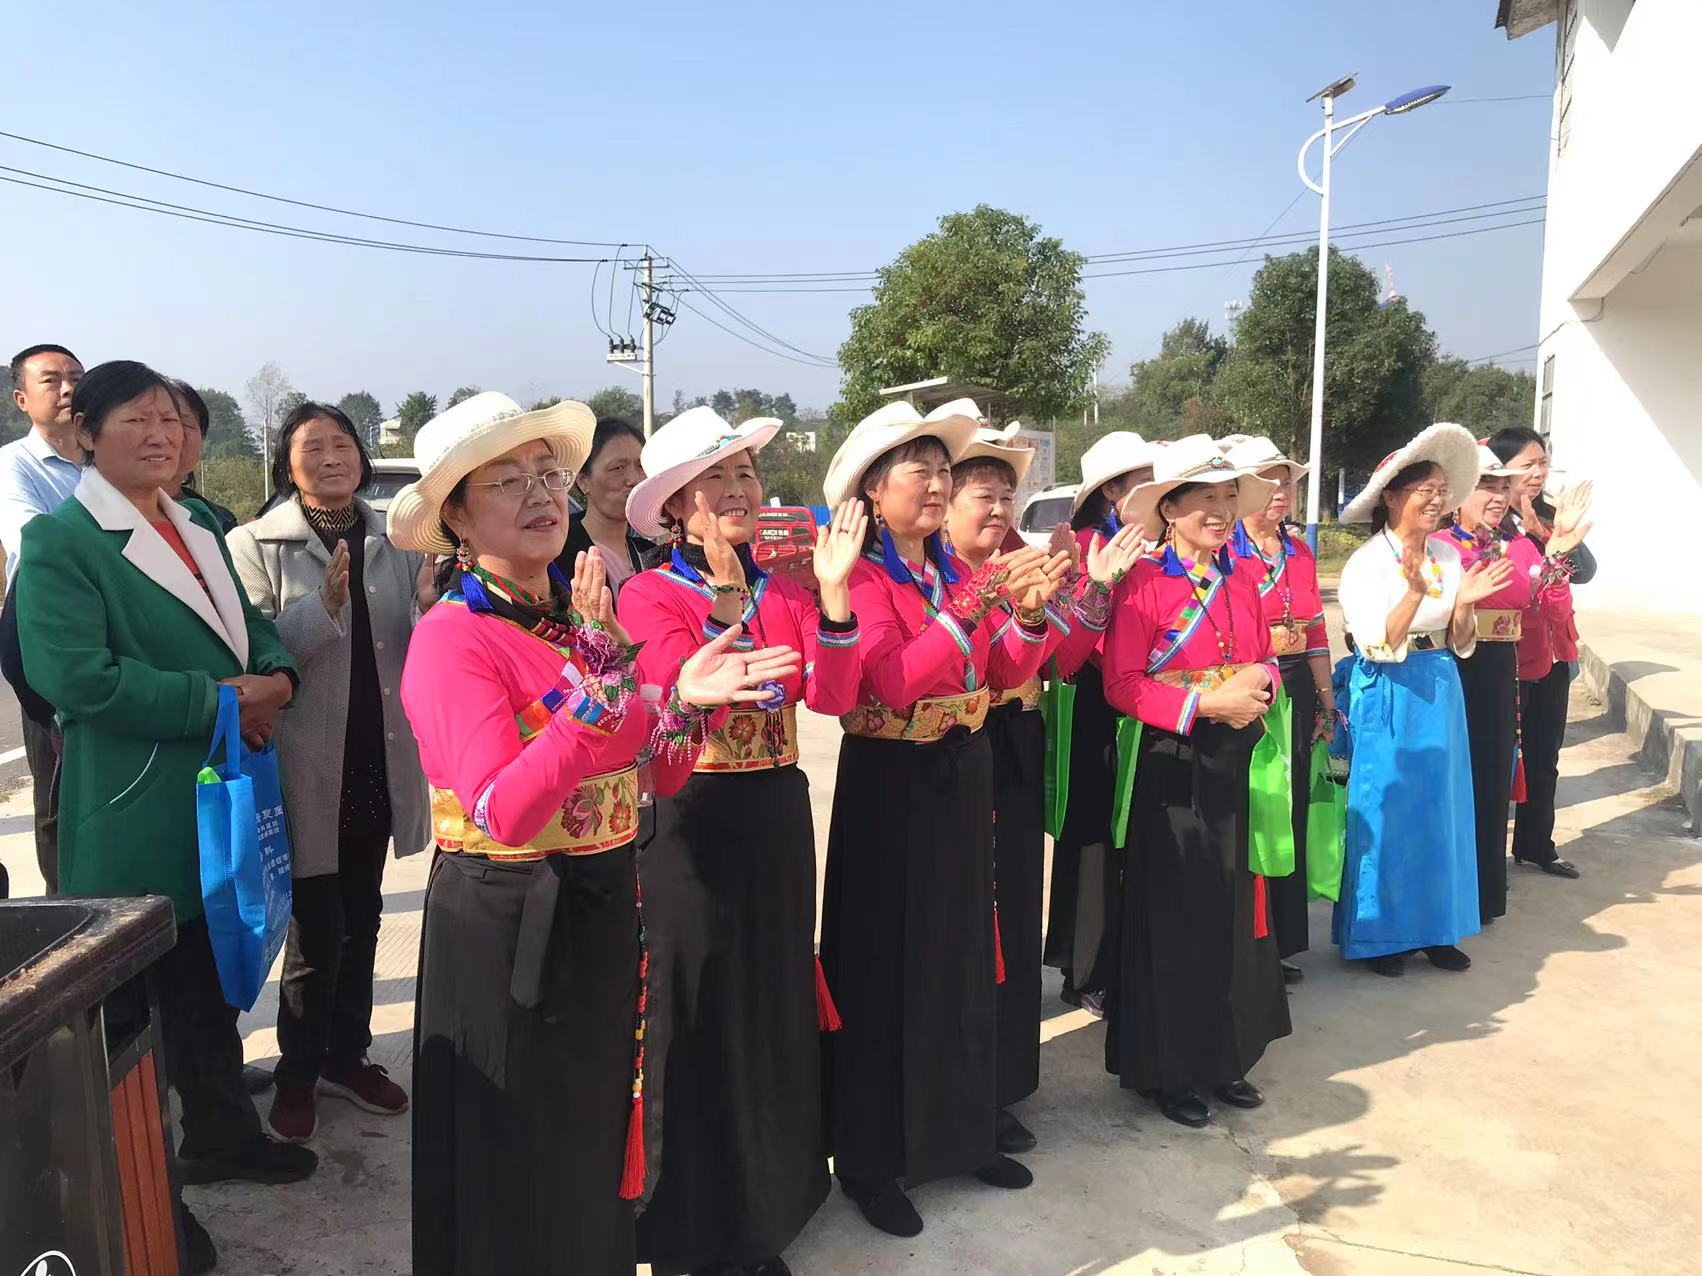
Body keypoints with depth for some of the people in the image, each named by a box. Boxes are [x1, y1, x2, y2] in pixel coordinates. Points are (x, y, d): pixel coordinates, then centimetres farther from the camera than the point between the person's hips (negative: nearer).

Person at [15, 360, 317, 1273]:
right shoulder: (57, 539, -13)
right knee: (128, 1000, 9)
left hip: (221, 796, 7)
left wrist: (275, 675, -7)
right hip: (133, 814, -7)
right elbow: (74, 675, -23)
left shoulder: (201, 527, 11)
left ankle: (220, 1135, 40)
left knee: (212, 983, 21)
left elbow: (248, 624, 16)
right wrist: (221, 701, -22)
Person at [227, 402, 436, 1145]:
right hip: (305, 766, -4)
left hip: (380, 762, 4)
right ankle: (298, 1072, 23)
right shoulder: (255, 545, -6)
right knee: (315, 930, 3)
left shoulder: (395, 543, 5)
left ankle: (347, 1055, 33)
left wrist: (432, 603, -18)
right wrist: (324, 606, -30)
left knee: (361, 919, 16)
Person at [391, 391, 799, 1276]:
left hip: (605, 914, 7)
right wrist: (602, 684, -36)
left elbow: (647, 781, 7)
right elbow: (504, 815, -29)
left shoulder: (583, 614, 4)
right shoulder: (452, 638, -17)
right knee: (520, 1174, 11)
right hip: (506, 930, -6)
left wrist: (684, 701, -11)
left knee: (598, 1141, 23)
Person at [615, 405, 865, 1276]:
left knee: (772, 1012, 16)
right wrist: (725, 604, -35)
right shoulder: (648, 594, -9)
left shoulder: (785, 592, 5)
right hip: (690, 824, -5)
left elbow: (832, 696, -9)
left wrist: (832, 592, -21)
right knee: (697, 1023, 5)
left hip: (776, 823, 6)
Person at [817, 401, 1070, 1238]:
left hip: (962, 777, 7)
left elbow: (1006, 676, 4)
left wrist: (1030, 612, -14)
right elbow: (894, 683, -28)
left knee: (960, 957, 16)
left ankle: (961, 1132, 33)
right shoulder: (859, 579, -14)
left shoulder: (959, 572, 7)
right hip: (889, 785, -7)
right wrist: (979, 601, -32)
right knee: (886, 968, 3)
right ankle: (870, 1160, 19)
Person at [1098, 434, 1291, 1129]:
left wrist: (1257, 688, -8)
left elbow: (1265, 659, 15)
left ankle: (1222, 1058, 31)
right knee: (1171, 916, 4)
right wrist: (1207, 702, -22)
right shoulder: (1144, 582, -11)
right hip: (1169, 765, -6)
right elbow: (1121, 684, -16)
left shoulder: (1243, 579, 8)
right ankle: (1166, 1068, 20)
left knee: (1230, 909, 14)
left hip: (1233, 760, 6)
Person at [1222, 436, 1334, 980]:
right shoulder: (1220, 550, -9)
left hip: (1294, 692, 7)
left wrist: (1325, 698, 12)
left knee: (1290, 814, 12)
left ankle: (1280, 944, 26)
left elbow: (1316, 632, 14)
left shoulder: (1300, 553, 12)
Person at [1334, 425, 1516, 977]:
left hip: (1440, 691, 6)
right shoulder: (1366, 563, -13)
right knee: (1384, 811, 2)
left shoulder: (1448, 555, 5)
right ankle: (1379, 933, 15)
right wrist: (1414, 591, -31)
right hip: (1386, 698, -6)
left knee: (1441, 809, 10)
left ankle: (1436, 927, 24)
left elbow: (1459, 644, 6)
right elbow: (1378, 646, -20)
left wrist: (1464, 602, -13)